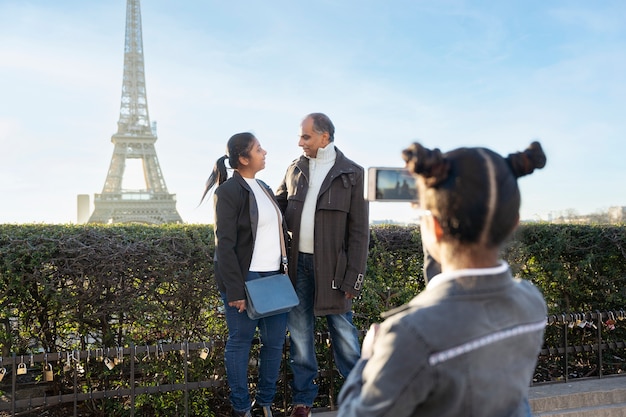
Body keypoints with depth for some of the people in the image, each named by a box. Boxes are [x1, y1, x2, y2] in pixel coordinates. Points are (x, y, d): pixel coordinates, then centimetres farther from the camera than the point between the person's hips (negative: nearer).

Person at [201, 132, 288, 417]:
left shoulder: (264, 188, 15)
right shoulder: (230, 191, -9)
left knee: (276, 340, 9)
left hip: (273, 276, 7)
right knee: (240, 341, 4)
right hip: (245, 277, -7)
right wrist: (235, 289, -16)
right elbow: (225, 244, -13)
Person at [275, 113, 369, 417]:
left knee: (342, 329, 4)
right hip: (298, 263, 4)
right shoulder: (295, 169, 7)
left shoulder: (351, 174, -6)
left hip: (332, 266, -4)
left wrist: (353, 278, -10)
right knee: (299, 331, 11)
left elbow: (359, 231, -7)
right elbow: (278, 206, 18)